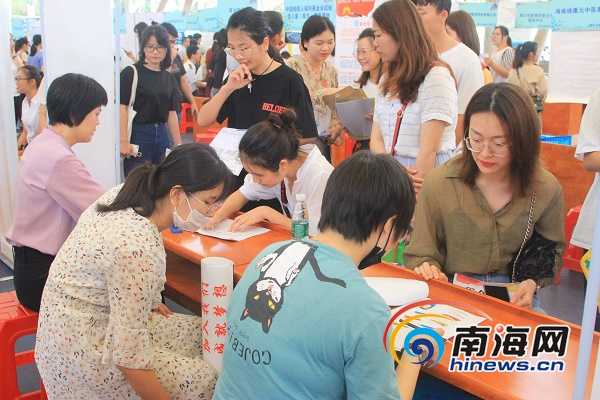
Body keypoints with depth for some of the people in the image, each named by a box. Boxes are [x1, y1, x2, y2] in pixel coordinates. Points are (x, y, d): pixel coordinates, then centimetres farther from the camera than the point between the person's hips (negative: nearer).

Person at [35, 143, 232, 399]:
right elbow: (129, 355, -27)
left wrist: (147, 301, 16)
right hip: (82, 353, -9)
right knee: (204, 379, -10)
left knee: (197, 331, 8)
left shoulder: (123, 194, -6)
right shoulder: (140, 248, -32)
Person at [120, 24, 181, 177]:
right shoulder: (131, 73, -5)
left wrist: (179, 144, 11)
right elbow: (122, 107, -11)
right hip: (138, 135, -5)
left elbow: (171, 113, 13)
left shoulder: (169, 78, 11)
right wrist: (124, 141, -17)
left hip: (161, 136, 5)